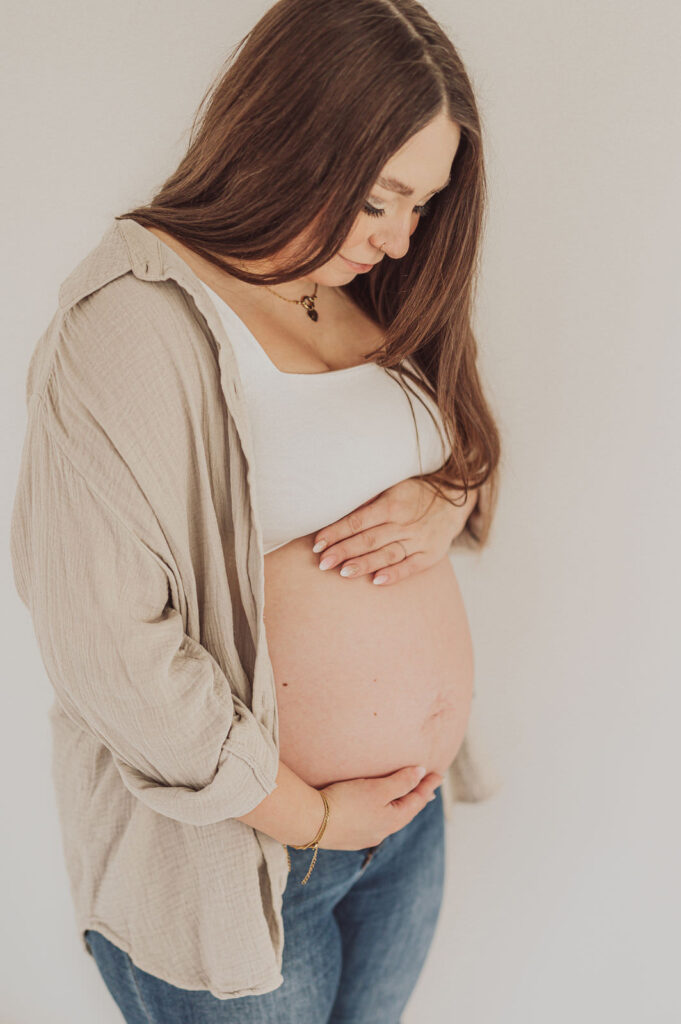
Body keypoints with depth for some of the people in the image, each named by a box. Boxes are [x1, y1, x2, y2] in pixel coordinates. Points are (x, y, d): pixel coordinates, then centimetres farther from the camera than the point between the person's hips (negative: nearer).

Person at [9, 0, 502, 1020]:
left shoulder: (368, 295, 3)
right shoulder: (137, 323, -22)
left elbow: (473, 457, 15)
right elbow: (109, 638, -26)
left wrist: (443, 503, -10)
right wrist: (306, 815, -17)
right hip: (233, 843, -7)